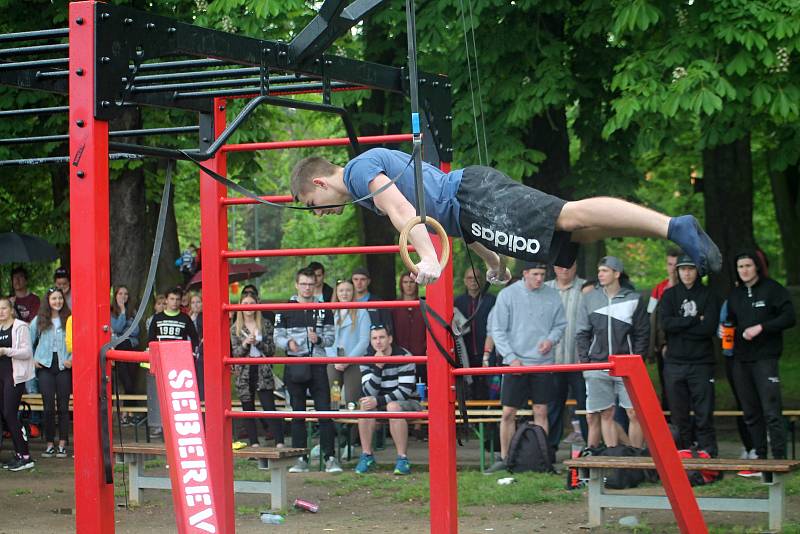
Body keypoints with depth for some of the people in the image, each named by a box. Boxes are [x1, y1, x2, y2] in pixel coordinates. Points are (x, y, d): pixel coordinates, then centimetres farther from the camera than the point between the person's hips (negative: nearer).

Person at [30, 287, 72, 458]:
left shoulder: (69, 320, 1)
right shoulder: (39, 320, 8)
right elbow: (28, 341, 14)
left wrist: (72, 359, -10)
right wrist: (32, 359, 4)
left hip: (64, 367, -1)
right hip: (45, 366, 1)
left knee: (63, 406, 0)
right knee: (48, 406, -1)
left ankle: (62, 445, 5)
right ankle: (49, 444, 6)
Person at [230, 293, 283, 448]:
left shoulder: (265, 325, 5)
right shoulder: (235, 329, 5)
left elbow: (271, 350, 2)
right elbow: (235, 353, 0)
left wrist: (258, 343, -14)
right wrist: (245, 344, -18)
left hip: (263, 371, -1)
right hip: (244, 373, 1)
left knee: (269, 407, -9)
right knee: (248, 409, 3)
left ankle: (279, 443, -14)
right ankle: (254, 444, 7)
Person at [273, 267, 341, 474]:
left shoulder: (323, 310, 9)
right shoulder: (286, 310, 6)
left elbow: (330, 338, 7)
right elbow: (278, 337, 5)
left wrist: (318, 339, -14)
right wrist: (289, 343, -16)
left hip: (318, 365, 0)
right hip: (295, 366, 0)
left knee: (324, 411, -5)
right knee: (298, 413, 4)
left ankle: (330, 457, -2)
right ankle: (301, 459, 8)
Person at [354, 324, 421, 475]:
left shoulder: (403, 356, -14)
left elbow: (405, 391, -21)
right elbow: (369, 393, -14)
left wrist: (378, 401, -27)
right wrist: (378, 367, -26)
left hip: (407, 404, -4)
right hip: (381, 406, 4)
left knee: (393, 407, -36)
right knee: (366, 405, -27)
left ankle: (402, 458, -32)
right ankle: (367, 455, -20)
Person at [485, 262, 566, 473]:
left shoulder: (552, 296, 4)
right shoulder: (507, 295, -2)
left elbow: (560, 325, 12)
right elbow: (497, 330, -2)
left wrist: (551, 339, -9)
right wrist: (511, 357, -10)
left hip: (543, 362, 2)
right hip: (516, 363, -2)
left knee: (541, 412, 4)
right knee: (508, 413, 0)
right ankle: (504, 458, 11)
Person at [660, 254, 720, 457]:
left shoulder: (708, 296, 5)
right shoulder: (669, 295, 10)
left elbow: (710, 327, -8)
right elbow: (666, 323, -6)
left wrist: (679, 327, -7)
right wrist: (695, 320, -9)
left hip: (701, 363, -2)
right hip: (674, 362, 2)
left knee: (704, 413, -4)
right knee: (678, 413, 3)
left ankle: (708, 453, 0)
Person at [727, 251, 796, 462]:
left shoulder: (772, 289, -2)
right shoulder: (735, 295, 16)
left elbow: (788, 318, -8)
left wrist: (760, 328, -15)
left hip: (765, 358, -6)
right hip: (741, 360, 6)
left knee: (771, 411, -12)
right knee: (751, 412, 8)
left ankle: (780, 457, -11)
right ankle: (760, 456, 14)